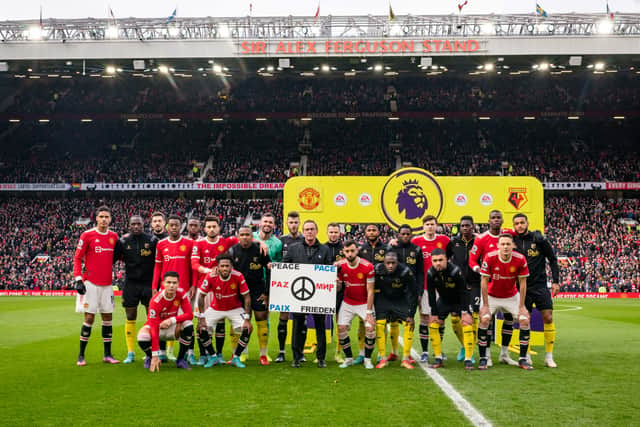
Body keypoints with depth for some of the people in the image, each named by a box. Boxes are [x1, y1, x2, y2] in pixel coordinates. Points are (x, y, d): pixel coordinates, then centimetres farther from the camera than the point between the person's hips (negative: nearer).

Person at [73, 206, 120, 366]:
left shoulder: (114, 237, 8)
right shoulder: (87, 235, -5)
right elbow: (77, 258, -4)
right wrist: (78, 279, -12)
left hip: (107, 284, 5)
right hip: (91, 283, -4)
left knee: (108, 317, 7)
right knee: (89, 317, -3)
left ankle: (107, 354, 16)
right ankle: (81, 355, 8)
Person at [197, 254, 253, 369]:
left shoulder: (238, 276, -25)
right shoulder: (211, 277, -24)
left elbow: (247, 297, -16)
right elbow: (201, 296, -13)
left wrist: (247, 319, -20)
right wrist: (201, 317, -16)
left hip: (235, 309, 0)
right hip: (215, 308, 1)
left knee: (247, 329, -18)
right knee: (201, 329, -16)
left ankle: (236, 358, 3)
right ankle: (213, 357, 6)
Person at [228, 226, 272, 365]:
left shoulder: (259, 249, -5)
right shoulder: (233, 251, 0)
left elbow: (269, 271, 1)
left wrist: (267, 292, -2)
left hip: (258, 289, -2)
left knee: (262, 320, -4)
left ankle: (263, 355, 4)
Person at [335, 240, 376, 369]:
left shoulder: (367, 266, -18)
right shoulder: (341, 265, -9)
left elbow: (370, 291, -15)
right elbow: (338, 288, -1)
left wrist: (369, 312, -17)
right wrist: (336, 273, -19)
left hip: (364, 303, -2)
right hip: (348, 303, 3)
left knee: (370, 327, -16)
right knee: (341, 328, -8)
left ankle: (367, 359, 3)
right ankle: (348, 358, 10)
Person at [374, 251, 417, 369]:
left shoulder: (405, 272, -26)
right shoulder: (377, 270, -22)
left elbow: (413, 294, -17)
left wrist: (411, 315, -16)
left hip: (401, 300, -1)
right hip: (383, 299, 1)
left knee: (409, 324, -13)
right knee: (379, 325, -14)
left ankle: (405, 359, -1)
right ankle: (383, 359, -2)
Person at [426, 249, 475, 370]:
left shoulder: (455, 271, -28)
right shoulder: (431, 274, -18)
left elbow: (463, 292, -21)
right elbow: (431, 295, -9)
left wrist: (465, 311, -22)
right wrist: (434, 314, -10)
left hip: (459, 301, -3)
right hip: (443, 301, 3)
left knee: (467, 324, -17)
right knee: (433, 324, -7)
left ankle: (468, 360, -9)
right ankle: (438, 359, 2)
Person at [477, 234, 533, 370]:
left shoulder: (520, 259, -19)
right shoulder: (489, 257, -24)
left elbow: (522, 283, -10)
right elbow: (484, 282, -17)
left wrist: (521, 306, -10)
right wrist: (485, 305, -17)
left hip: (512, 296, 2)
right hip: (492, 296, -2)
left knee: (525, 320, -8)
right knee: (484, 319, -18)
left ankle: (523, 359, 6)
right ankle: (483, 359, -7)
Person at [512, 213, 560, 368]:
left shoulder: (538, 239, -3)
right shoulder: (513, 241, 2)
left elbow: (552, 259, 3)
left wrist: (555, 281, -2)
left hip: (540, 285, -1)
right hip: (522, 287, 1)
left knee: (548, 318, -6)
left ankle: (549, 356, 4)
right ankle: (526, 356, 14)